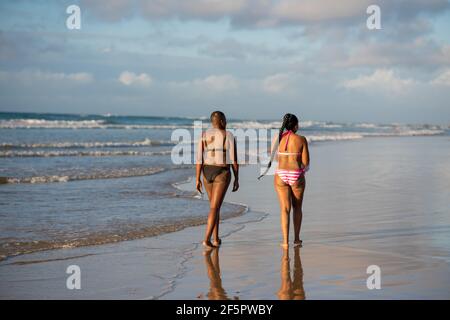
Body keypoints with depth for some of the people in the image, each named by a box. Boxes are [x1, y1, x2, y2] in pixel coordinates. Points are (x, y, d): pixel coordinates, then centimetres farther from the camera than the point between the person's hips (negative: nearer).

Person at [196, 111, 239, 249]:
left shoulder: (204, 135, 1)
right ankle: (207, 239, -19)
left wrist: (198, 179, -2)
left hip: (207, 173, 4)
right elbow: (234, 159, -8)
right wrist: (237, 179, 0)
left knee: (215, 205, 19)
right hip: (222, 174, -4)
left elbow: (200, 158, -4)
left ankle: (216, 239, 20)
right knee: (214, 208, -6)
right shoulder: (229, 135, -7)